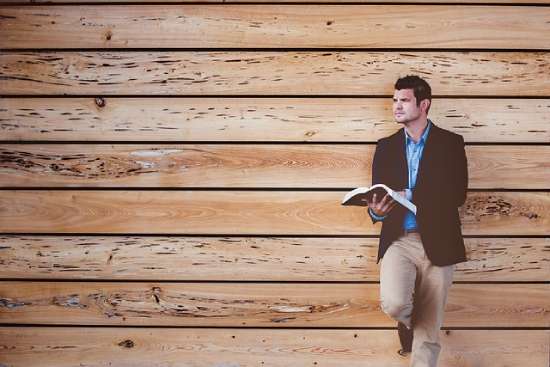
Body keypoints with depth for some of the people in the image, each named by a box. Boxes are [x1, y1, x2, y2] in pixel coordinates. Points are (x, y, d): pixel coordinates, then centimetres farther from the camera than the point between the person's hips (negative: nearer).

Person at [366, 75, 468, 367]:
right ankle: (407, 324, 14)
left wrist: (409, 196, -16)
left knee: (428, 333, 0)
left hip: (437, 243, -1)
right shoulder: (385, 146, 11)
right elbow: (379, 196, 10)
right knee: (393, 303, -22)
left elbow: (457, 195, -6)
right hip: (399, 240, 2)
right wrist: (377, 211, -14)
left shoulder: (451, 143, 2)